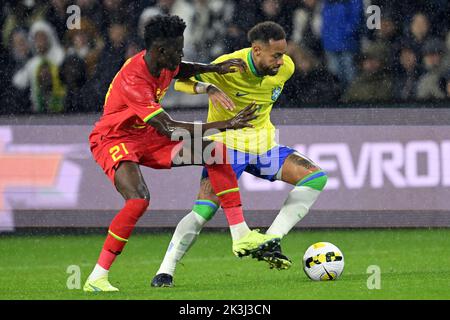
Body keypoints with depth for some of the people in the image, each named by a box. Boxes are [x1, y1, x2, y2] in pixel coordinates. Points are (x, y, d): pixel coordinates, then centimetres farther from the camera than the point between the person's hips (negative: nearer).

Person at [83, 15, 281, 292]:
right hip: (112, 141, -9)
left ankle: (242, 237, 1)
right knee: (139, 199, -35)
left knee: (216, 151, -1)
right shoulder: (133, 80, -32)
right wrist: (224, 125, -35)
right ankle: (96, 279, -26)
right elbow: (169, 129, -35)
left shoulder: (161, 64, -4)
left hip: (144, 137, 9)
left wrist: (214, 68, 8)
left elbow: (179, 70, 26)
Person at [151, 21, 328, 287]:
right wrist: (208, 88, -43)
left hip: (263, 144, 6)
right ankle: (165, 272, -10)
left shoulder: (286, 68, -9)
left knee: (317, 177, -9)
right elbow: (181, 81, -25)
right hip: (228, 143, -6)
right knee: (203, 211, -22)